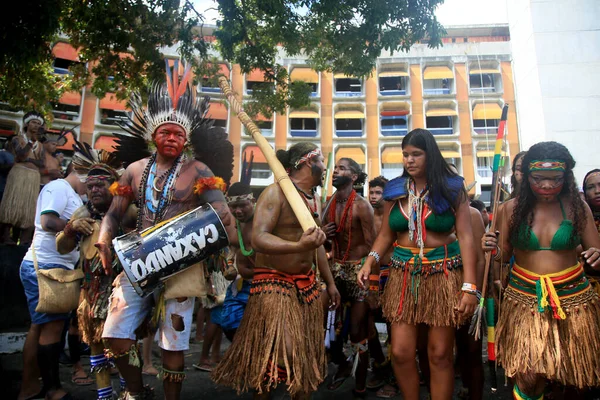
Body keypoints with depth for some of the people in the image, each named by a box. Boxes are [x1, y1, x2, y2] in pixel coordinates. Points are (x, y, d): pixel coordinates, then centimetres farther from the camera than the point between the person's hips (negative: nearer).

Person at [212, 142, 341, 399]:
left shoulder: (315, 199, 13)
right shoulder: (276, 192, -14)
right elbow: (258, 239, -26)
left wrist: (330, 282, 22)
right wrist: (298, 245, -40)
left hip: (307, 283, 8)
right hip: (273, 281, -8)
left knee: (307, 352, 12)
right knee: (280, 352, -12)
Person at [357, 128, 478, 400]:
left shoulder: (452, 188, -2)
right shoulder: (394, 190, 5)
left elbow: (465, 236, -6)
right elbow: (385, 235, 9)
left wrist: (469, 286, -14)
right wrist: (370, 262, -8)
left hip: (443, 273, -2)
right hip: (404, 274, 2)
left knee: (440, 354, 6)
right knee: (400, 353, 2)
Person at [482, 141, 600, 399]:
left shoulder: (577, 207, -2)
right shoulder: (513, 208, -2)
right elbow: (504, 254, 4)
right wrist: (493, 249, -18)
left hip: (571, 297, 1)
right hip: (525, 298, -1)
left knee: (571, 378, 11)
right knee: (528, 376, -7)